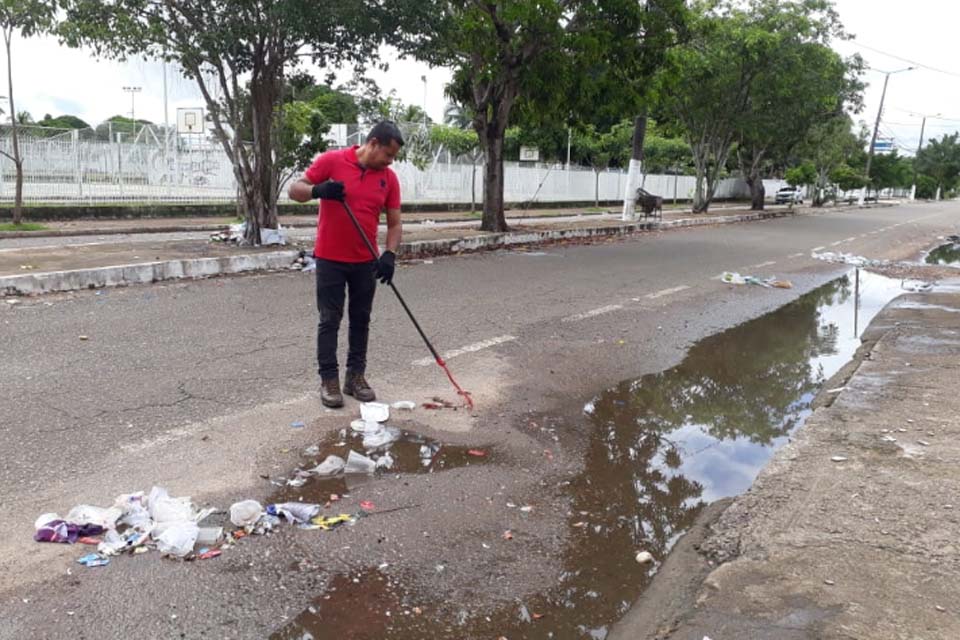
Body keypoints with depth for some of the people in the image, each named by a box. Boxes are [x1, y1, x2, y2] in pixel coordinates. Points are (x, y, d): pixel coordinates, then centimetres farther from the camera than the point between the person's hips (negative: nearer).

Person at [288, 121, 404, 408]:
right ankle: (329, 379, 10)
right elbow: (294, 190, -6)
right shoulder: (331, 161, -9)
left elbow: (394, 222, 4)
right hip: (330, 259, -4)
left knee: (361, 320, 9)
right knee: (330, 321, 1)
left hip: (366, 262, 4)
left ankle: (356, 376, 21)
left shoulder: (389, 178, 2)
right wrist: (318, 190, -27)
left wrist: (389, 254, -12)